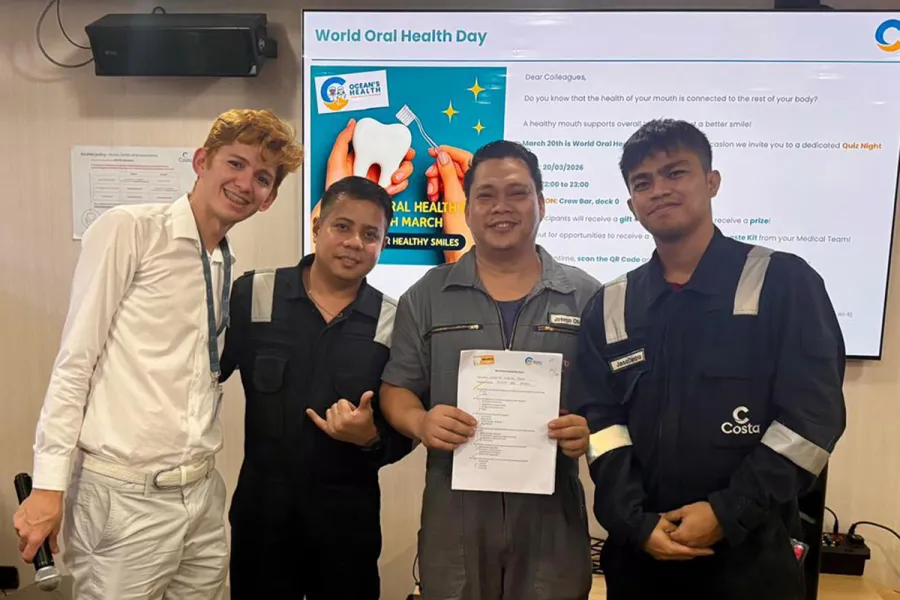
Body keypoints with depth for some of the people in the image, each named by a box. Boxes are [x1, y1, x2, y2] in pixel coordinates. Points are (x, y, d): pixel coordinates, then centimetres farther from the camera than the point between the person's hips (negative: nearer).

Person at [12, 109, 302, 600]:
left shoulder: (229, 268, 10)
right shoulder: (128, 230, -8)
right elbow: (75, 360, -9)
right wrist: (49, 485, -11)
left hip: (203, 495, 6)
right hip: (124, 496, -6)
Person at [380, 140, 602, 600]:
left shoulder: (586, 297, 2)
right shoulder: (426, 296, 4)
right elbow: (395, 388, 5)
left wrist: (593, 429, -16)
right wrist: (420, 422, -15)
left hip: (554, 514, 0)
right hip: (453, 513, 1)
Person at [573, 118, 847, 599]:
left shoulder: (784, 283, -3)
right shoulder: (608, 308, 6)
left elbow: (812, 416, -8)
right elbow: (600, 420, 1)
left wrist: (728, 513, -14)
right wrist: (635, 522, -11)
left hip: (750, 551, -2)